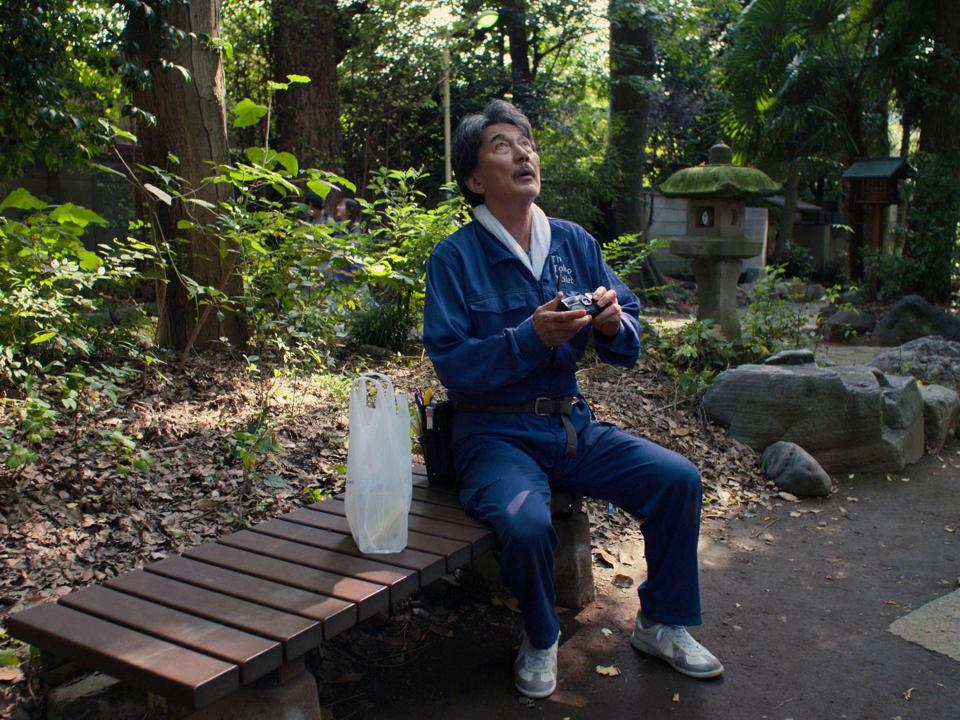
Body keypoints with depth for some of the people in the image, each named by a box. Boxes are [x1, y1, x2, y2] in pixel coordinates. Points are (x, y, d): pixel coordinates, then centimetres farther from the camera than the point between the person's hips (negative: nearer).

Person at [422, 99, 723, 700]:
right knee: (526, 524, -31)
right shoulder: (455, 257, -7)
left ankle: (663, 624, 14)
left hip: (572, 423, 5)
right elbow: (451, 364, -16)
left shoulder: (574, 243, 7)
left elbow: (627, 347, 7)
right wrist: (532, 338, -26)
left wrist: (614, 324, -16)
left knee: (679, 479, -11)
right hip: (496, 433, -5)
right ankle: (541, 639, 4)